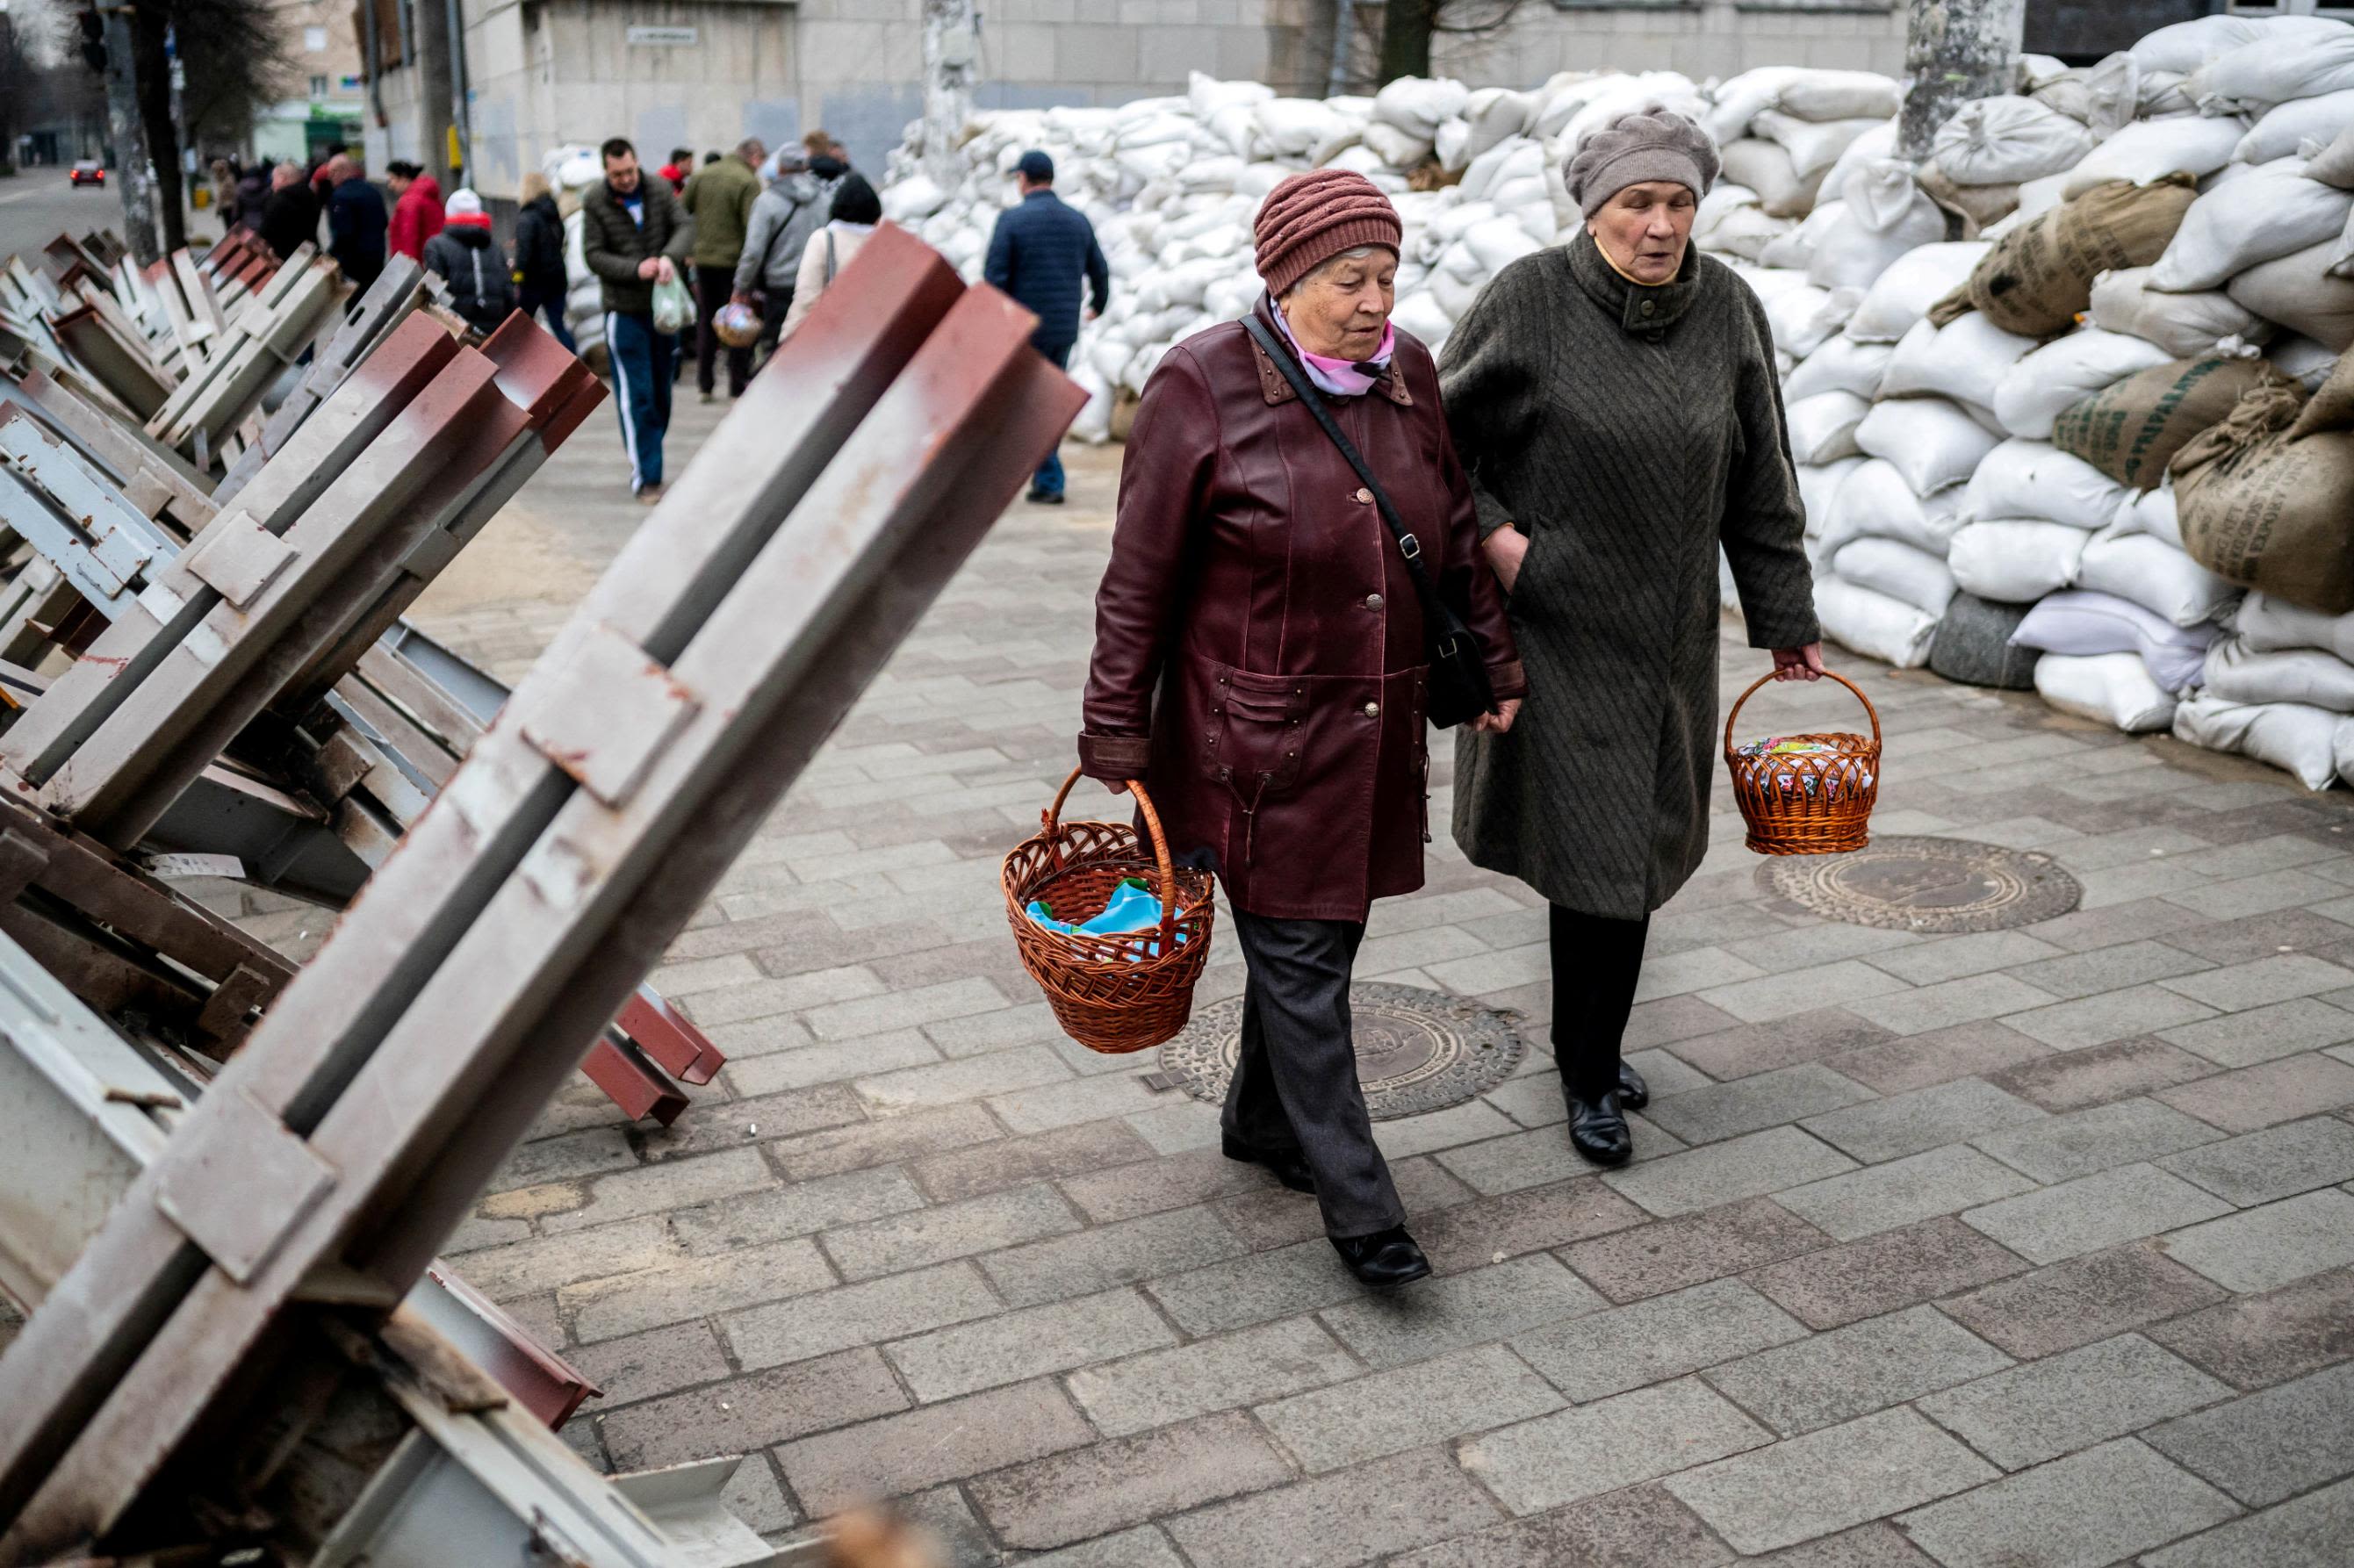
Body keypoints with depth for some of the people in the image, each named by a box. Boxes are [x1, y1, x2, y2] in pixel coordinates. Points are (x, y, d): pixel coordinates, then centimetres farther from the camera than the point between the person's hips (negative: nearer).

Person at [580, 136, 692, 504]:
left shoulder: (659, 190, 2)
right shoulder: (594, 202, -5)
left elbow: (683, 227, -3)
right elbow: (594, 256, -7)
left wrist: (670, 256, -24)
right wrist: (636, 269, -22)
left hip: (664, 305, 4)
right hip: (624, 310, -4)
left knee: (661, 392, 12)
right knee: (636, 396, -6)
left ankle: (645, 456, 28)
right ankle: (645, 476, -4)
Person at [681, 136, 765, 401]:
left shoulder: (701, 175, 8)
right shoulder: (748, 182, -11)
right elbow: (752, 227, -17)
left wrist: (688, 250, 15)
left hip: (703, 258, 5)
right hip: (735, 260, -5)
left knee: (707, 320, 15)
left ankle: (705, 384, 16)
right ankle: (738, 386, 5)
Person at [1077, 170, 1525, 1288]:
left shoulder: (1406, 372, 4)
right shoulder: (1202, 388, -13)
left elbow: (1454, 533, 15)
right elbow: (1141, 579, -9)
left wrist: (1498, 655, 17)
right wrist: (1116, 732, -7)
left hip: (1377, 727, 6)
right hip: (1256, 734, -6)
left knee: (1320, 934, 16)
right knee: (1299, 961, 0)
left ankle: (1260, 1122, 38)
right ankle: (1356, 1204, 9)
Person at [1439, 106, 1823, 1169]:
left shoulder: (1726, 309, 3)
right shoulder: (1529, 301, -8)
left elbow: (1760, 485, 8)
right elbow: (1440, 440, 1)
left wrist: (1785, 622, 10)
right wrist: (1490, 531, -14)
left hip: (1671, 630, 4)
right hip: (1554, 621, -4)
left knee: (1635, 841, 10)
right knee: (1592, 842, -4)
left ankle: (1589, 1051, 30)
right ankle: (1589, 1074, 14)